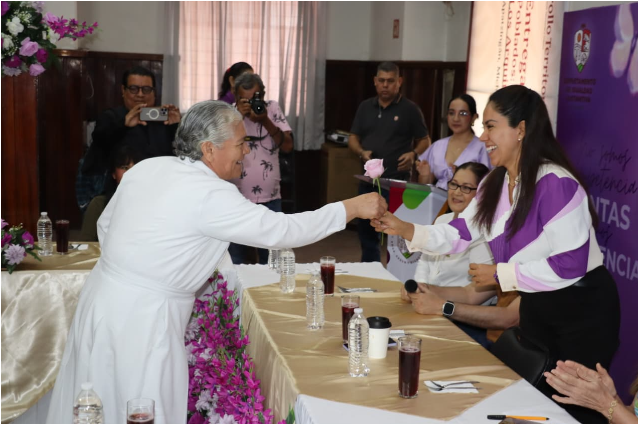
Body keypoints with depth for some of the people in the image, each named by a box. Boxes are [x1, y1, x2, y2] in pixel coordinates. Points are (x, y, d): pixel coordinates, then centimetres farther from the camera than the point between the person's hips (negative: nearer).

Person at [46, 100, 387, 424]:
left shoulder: (147, 168, 4)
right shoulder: (211, 195, -19)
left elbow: (105, 225, 13)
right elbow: (281, 230, -18)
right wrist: (352, 208, -11)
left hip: (103, 298, 8)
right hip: (141, 319, -8)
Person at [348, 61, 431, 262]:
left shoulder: (410, 109, -1)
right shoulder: (365, 107, 11)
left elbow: (425, 140, 3)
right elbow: (353, 137, 14)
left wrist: (414, 154, -17)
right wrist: (361, 152, -7)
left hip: (397, 182, -5)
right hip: (368, 180, 5)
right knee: (366, 230, 14)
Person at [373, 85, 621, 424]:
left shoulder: (556, 184, -28)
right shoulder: (494, 184, 0)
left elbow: (569, 264, -29)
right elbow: (458, 234, -2)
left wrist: (501, 274, -22)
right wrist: (404, 229, -16)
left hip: (583, 309, -8)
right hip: (535, 306, 8)